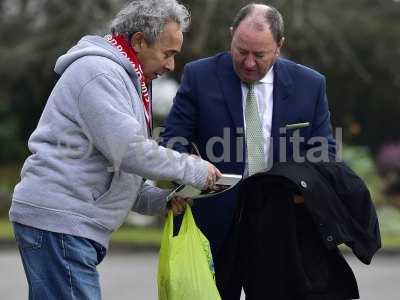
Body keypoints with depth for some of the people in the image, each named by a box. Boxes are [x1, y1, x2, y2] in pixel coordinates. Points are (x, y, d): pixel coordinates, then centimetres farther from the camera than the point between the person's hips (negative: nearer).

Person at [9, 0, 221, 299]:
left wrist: (160, 199, 10)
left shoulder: (119, 76, 24)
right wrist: (192, 170, -9)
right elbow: (127, 149, -19)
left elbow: (118, 174, 26)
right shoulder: (98, 70, -9)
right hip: (58, 220, -10)